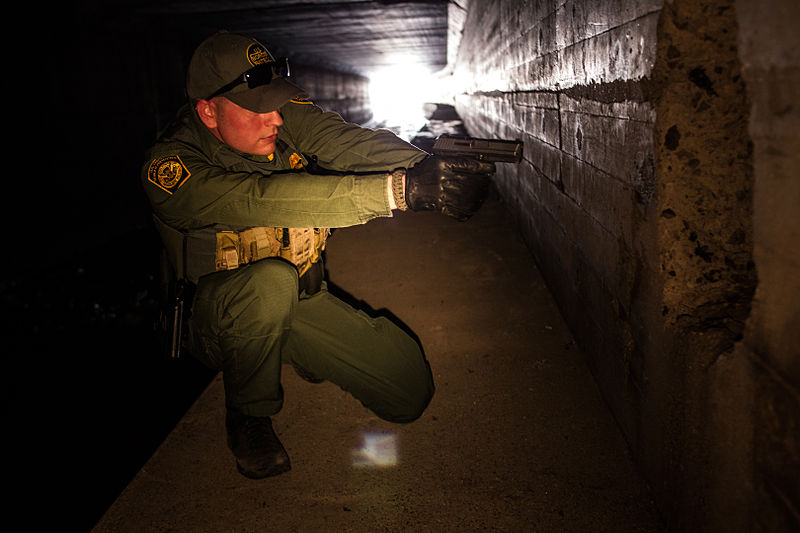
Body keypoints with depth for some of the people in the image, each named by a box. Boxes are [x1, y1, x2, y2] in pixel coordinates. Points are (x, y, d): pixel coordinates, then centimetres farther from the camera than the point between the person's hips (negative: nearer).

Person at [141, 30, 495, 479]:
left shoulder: (283, 116, -8)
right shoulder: (170, 168, -25)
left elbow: (342, 140, -26)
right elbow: (262, 200, -40)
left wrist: (425, 167, -47)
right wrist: (401, 190, -50)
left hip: (299, 302, 5)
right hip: (217, 319, -4)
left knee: (411, 392, -4)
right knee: (270, 281, -40)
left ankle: (301, 354, 23)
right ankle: (248, 416, -11)